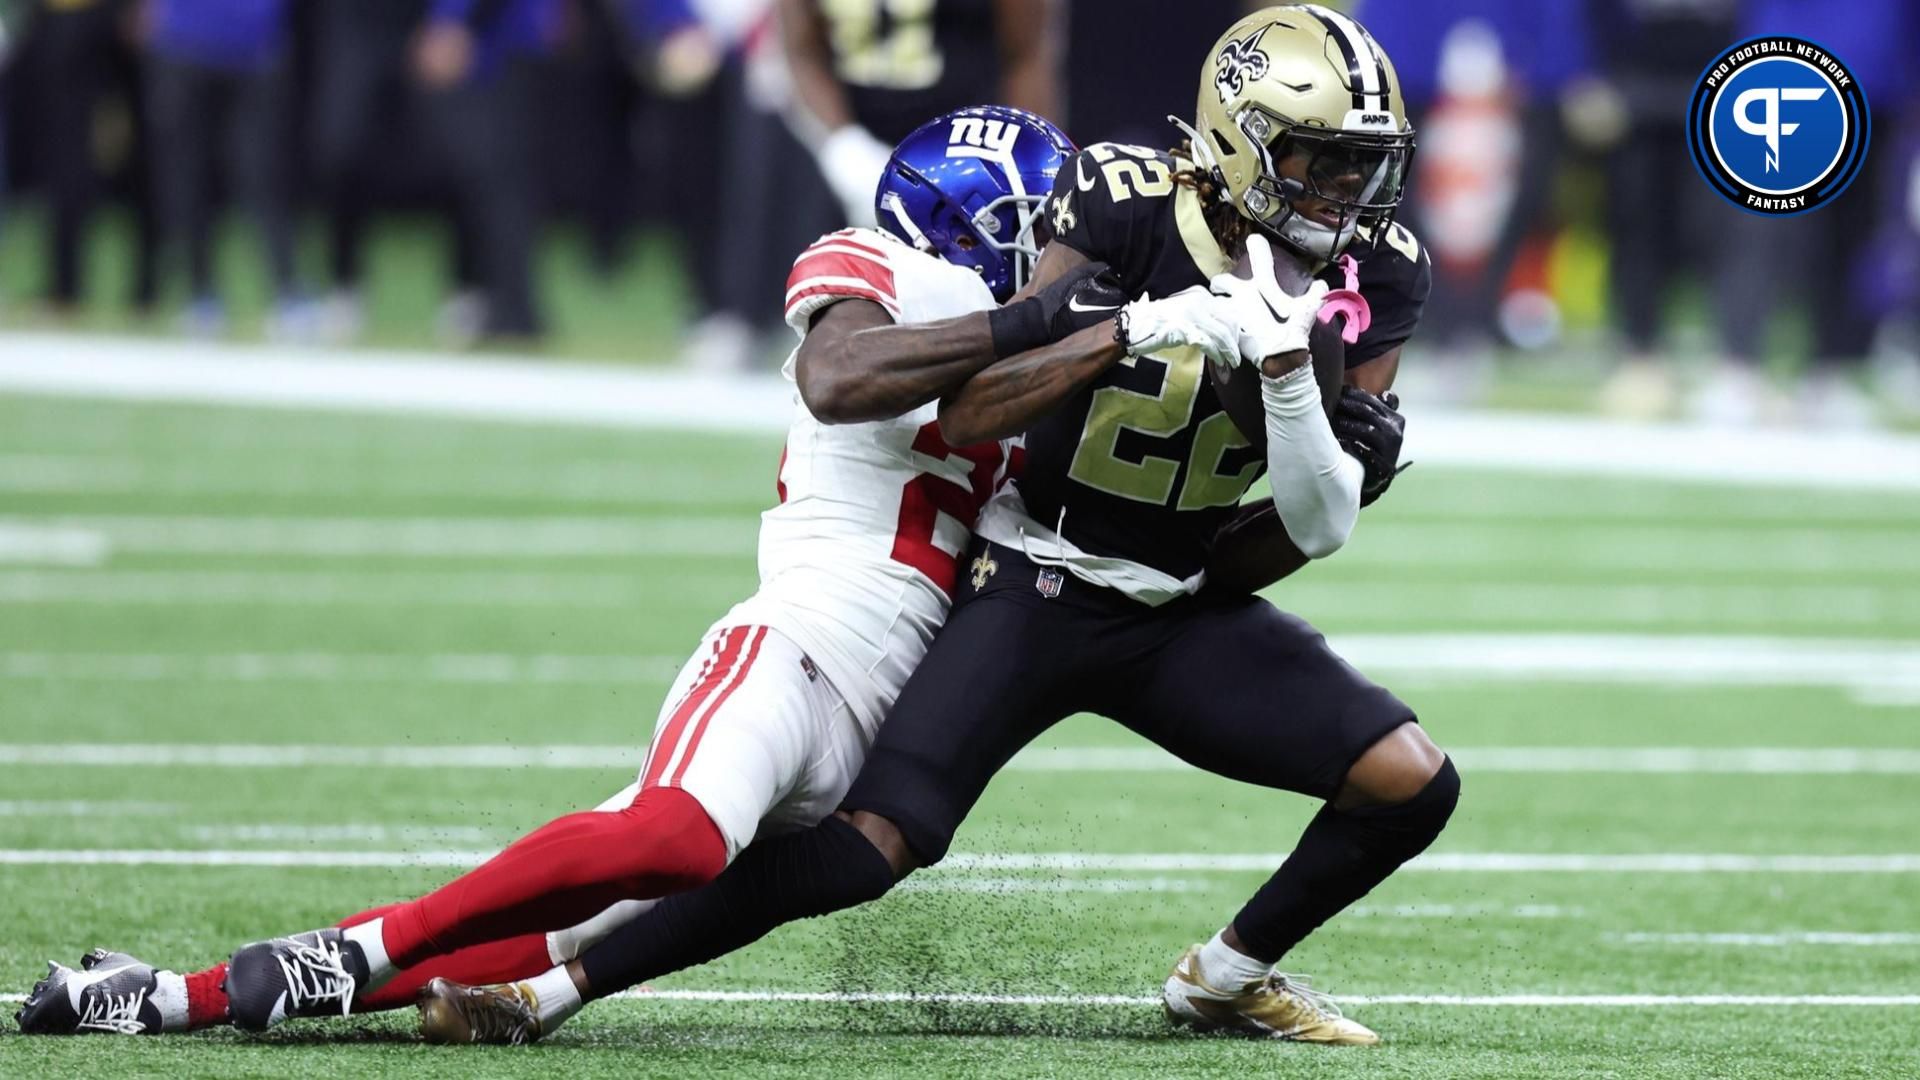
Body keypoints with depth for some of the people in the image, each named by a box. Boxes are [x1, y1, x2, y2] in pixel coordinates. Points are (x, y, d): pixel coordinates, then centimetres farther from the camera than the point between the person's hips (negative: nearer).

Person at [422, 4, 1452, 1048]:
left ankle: (1229, 978, 16)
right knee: (866, 847, -18)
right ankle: (547, 990, -11)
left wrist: (1288, 374, -23)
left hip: (1180, 609, 5)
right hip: (1031, 596, -4)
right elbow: (966, 414, -22)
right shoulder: (1126, 208, -18)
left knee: (1412, 782, -9)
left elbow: (1320, 525, -5)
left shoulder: (1369, 277, -6)